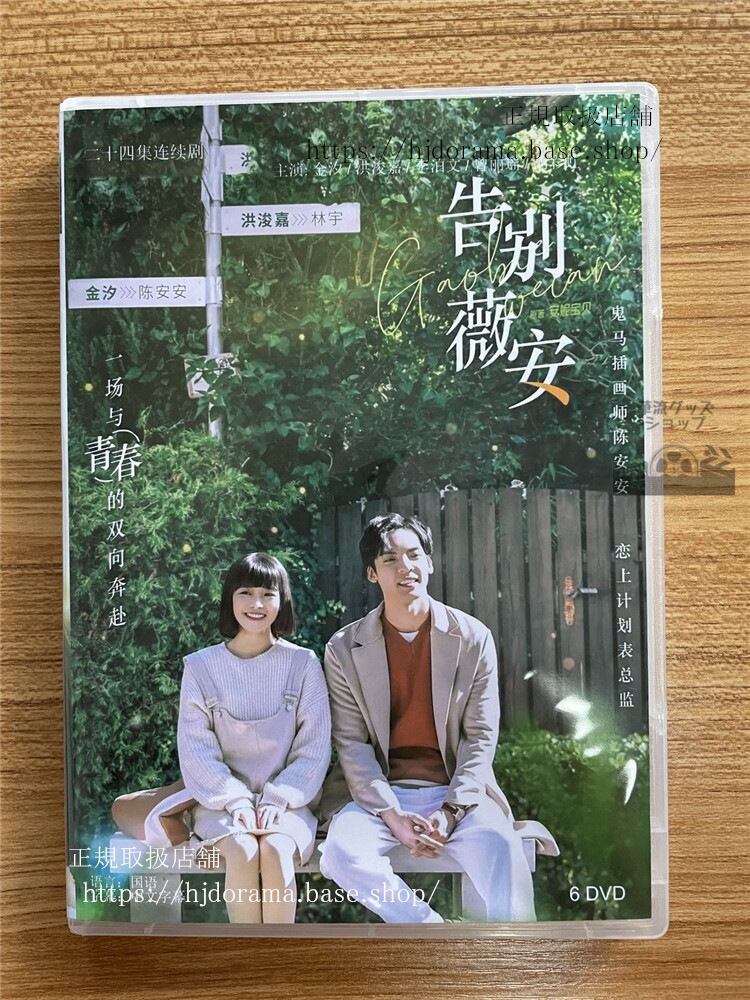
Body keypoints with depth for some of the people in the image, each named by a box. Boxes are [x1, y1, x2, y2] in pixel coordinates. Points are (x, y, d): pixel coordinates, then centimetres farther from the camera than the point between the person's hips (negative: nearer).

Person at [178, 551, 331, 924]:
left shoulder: (303, 664, 0)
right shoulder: (201, 667, 2)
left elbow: (315, 747, 0)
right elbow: (196, 749, -1)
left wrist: (278, 799, -12)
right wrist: (236, 801, -13)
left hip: (287, 800, 0)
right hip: (223, 800, 0)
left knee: (275, 851, -29)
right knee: (242, 851, -29)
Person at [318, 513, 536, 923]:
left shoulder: (473, 637, 0)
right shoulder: (344, 649, 0)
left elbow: (482, 735, -1)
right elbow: (352, 744, -3)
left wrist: (450, 811, -13)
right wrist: (393, 816, -15)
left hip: (457, 792, -1)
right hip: (381, 794, 1)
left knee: (499, 845, -31)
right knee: (341, 851, -28)